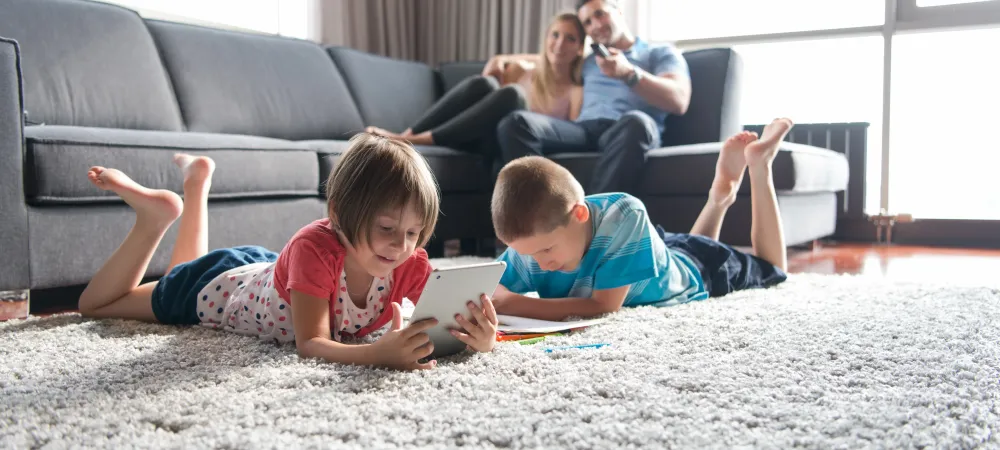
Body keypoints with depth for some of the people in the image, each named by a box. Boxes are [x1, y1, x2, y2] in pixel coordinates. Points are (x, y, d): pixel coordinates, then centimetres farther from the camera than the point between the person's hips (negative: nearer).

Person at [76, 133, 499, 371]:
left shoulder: (412, 265, -29)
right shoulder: (314, 247, -44)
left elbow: (452, 319, -30)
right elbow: (310, 344, -48)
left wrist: (478, 336, -55)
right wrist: (377, 353, -68)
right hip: (215, 288, -5)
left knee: (187, 269, 39)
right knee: (94, 304, 18)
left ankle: (197, 182, 47)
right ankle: (156, 212, 21)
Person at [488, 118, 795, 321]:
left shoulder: (624, 215, -47)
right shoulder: (533, 240, -35)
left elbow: (605, 306, -46)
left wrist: (512, 304, -53)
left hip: (696, 272, -4)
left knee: (771, 268, 28)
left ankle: (759, 166, 31)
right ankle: (722, 192, 43)